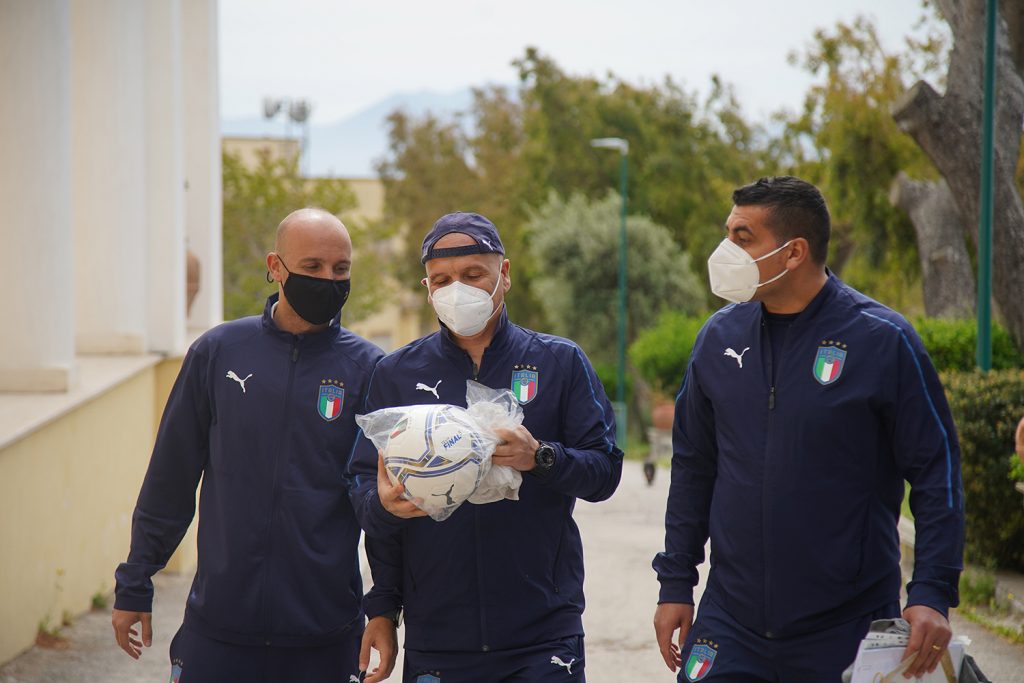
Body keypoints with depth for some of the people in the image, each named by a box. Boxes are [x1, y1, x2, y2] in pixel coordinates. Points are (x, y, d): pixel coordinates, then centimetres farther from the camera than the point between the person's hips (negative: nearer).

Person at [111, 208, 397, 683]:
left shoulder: (366, 369, -1)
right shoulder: (218, 351, 2)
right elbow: (169, 478, 7)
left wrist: (385, 612, -6)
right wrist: (134, 586, 8)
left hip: (325, 636, 0)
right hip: (218, 625, 1)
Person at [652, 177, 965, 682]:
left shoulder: (882, 340, -9)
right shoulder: (720, 336, 4)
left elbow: (937, 472, -6)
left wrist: (932, 595, -14)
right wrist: (675, 585, 11)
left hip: (848, 632, -3)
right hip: (731, 621, 3)